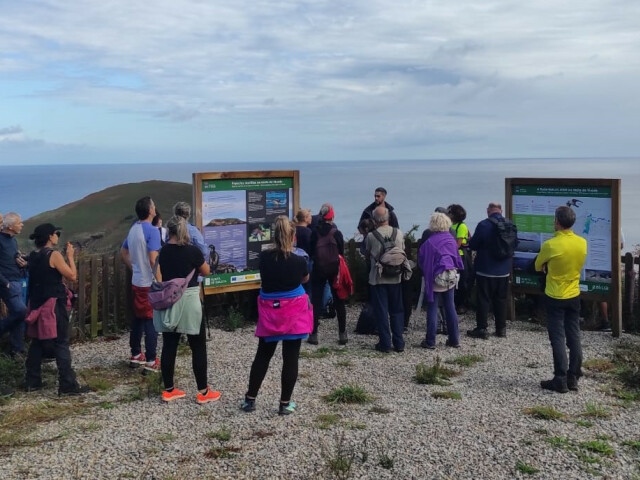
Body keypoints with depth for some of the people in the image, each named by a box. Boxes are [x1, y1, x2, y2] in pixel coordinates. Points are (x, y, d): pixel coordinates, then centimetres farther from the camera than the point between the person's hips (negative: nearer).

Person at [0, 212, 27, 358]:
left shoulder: (13, 240, 15)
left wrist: (23, 262, 3)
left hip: (20, 282, 8)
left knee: (18, 313, 6)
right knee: (20, 311, -17)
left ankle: (17, 349, 12)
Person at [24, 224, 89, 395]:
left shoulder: (33, 256, 9)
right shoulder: (54, 255, -14)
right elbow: (72, 276, -12)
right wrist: (70, 256, -3)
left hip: (37, 304, 8)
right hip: (54, 305, -8)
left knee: (37, 342, 15)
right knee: (61, 344, -5)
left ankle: (32, 381, 20)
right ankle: (68, 385, -4)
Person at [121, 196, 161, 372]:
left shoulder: (133, 229, 9)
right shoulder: (152, 231, -18)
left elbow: (123, 253, 20)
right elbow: (153, 260, -24)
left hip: (137, 282, 8)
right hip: (150, 283, -8)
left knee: (138, 318, 16)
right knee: (151, 321, -3)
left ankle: (135, 355, 25)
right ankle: (151, 361, 1)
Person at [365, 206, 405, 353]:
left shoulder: (371, 236, -12)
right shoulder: (399, 233, -4)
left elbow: (368, 253, 3)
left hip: (378, 278, -3)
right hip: (395, 278, 3)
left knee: (381, 312, 5)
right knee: (397, 311, 13)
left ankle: (385, 344, 8)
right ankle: (399, 344, 15)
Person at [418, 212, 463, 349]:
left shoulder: (430, 242, -15)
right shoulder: (451, 240, 2)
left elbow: (422, 260, -7)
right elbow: (457, 257, 13)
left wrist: (426, 273, 9)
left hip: (436, 277, -5)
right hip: (451, 277, 5)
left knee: (432, 309, 0)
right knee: (450, 308, 12)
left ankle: (430, 341, 2)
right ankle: (454, 339, 18)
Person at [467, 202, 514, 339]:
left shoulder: (483, 225, -17)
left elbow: (473, 245, -11)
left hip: (486, 270, -5)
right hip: (504, 270, 5)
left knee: (483, 300, 2)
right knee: (501, 299, 13)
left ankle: (481, 329, 4)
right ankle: (501, 329, 18)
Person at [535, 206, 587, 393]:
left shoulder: (550, 245, -19)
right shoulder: (582, 243, -3)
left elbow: (538, 267, -3)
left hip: (554, 298, -5)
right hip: (574, 296, 5)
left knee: (558, 339, 0)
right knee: (574, 338, 9)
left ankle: (560, 380, 2)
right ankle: (573, 378, 15)